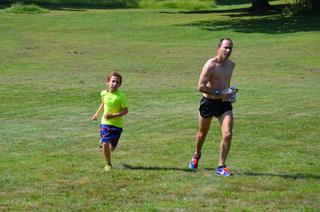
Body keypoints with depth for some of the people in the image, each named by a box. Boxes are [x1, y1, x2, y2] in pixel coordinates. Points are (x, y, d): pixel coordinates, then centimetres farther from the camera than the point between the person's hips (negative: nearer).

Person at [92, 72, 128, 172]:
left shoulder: (121, 96, -15)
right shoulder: (103, 93, 0)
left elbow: (125, 111, -14)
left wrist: (113, 116, -24)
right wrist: (97, 113, 17)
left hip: (117, 124, -2)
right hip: (105, 122, 2)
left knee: (111, 147, 0)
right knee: (105, 145, -10)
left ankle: (103, 141, 37)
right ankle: (108, 164, 12)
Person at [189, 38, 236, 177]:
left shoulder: (231, 65, 6)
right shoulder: (210, 65, -16)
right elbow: (200, 87, -21)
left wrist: (229, 93, 10)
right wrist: (219, 93, -23)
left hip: (224, 103, 4)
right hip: (208, 102, -4)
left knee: (228, 134, -14)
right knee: (202, 133, 16)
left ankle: (221, 167, -5)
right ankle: (196, 156, 46)